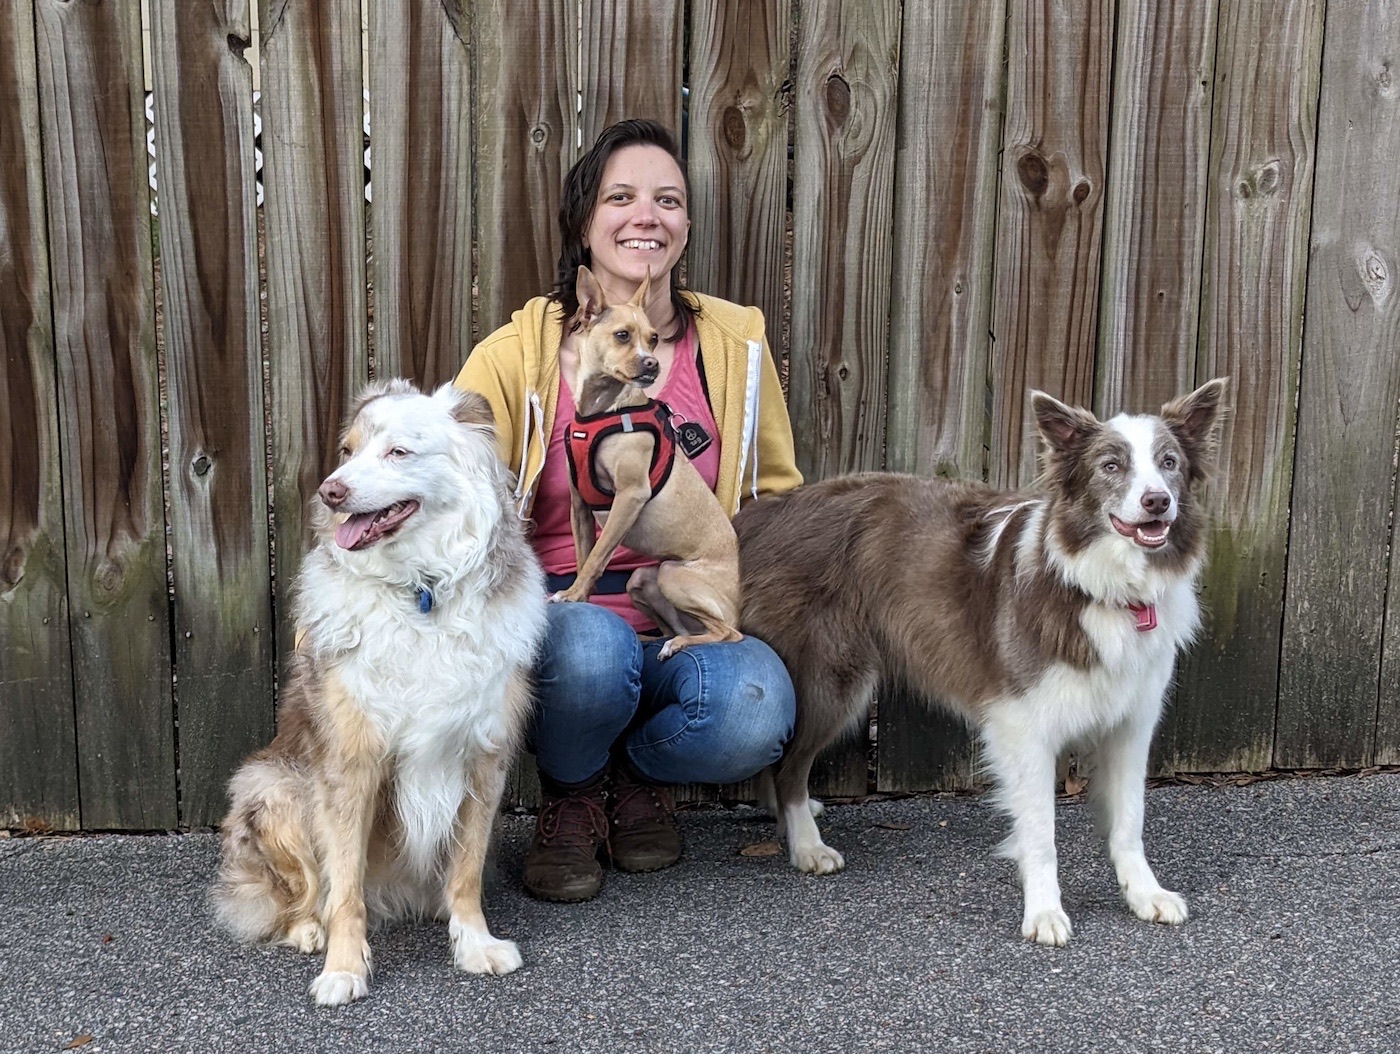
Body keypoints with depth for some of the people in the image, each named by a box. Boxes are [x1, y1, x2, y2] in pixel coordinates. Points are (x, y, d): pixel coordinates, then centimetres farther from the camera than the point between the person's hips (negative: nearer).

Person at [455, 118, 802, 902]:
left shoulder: (736, 343, 4)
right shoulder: (517, 356, -3)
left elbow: (776, 496, 15)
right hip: (566, 620, -1)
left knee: (757, 711, -31)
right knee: (594, 646, -38)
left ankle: (639, 775, 8)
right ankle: (572, 797, 1)